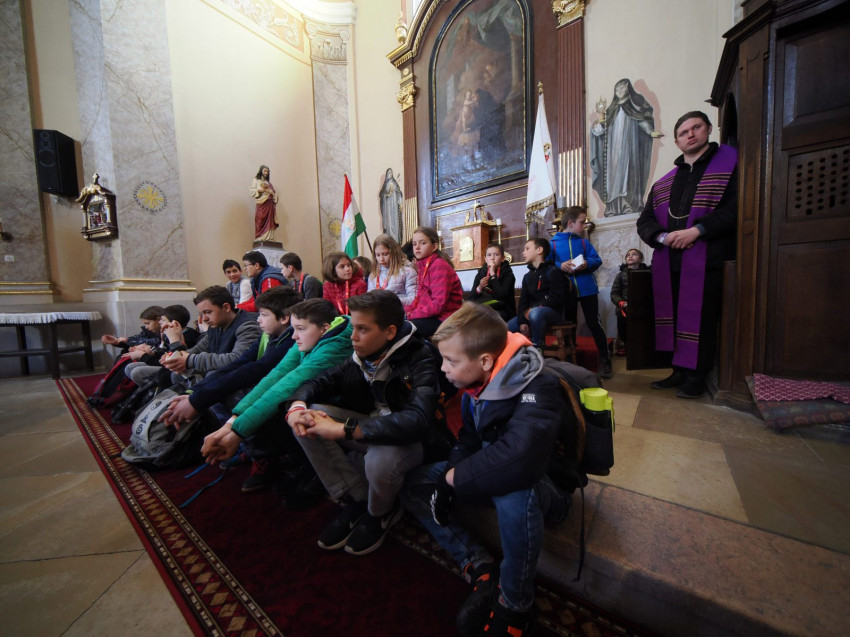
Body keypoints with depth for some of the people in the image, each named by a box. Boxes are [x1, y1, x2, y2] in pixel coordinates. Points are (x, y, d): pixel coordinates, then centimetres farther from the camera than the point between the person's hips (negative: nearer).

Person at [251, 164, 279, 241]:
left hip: (269, 204, 3)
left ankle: (269, 239, -5)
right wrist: (261, 190, -12)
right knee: (261, 222, -8)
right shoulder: (256, 180, 10)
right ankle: (260, 239, -9)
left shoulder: (269, 183, 20)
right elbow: (252, 191, 0)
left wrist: (270, 192, -7)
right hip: (261, 204, -3)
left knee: (269, 221, -4)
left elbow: (275, 193, 13)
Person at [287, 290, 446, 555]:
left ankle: (381, 513, 3)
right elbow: (320, 382, 1)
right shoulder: (363, 355, -7)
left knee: (379, 459, -37)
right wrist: (297, 405, -22)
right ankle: (357, 501, 2)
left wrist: (343, 429, -38)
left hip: (410, 440, -5)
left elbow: (417, 422, -39)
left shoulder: (420, 358, -26)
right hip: (372, 427, 6)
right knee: (309, 416, -10)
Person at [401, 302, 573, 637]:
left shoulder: (536, 390, -30)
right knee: (414, 483, -2)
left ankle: (515, 603, -11)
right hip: (493, 475, 7)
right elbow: (468, 440, 4)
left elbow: (518, 461, -46)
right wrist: (447, 478, -13)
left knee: (516, 495, -41)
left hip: (545, 486, -6)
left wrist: (454, 478, -30)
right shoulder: (478, 384, -8)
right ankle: (482, 569, -1)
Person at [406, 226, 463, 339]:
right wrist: (406, 310, -3)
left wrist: (412, 314, -16)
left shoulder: (439, 266, -15)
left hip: (444, 318, -8)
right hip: (430, 314, 8)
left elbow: (439, 304, -22)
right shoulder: (423, 265, 11)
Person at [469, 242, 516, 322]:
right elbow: (471, 298, 2)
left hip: (502, 312, -2)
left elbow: (501, 296, -21)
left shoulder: (508, 274, -2)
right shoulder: (480, 274, 7)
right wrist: (479, 288, -18)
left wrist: (493, 274, -15)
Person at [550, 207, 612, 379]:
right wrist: (560, 266, -22)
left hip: (587, 289, 1)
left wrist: (587, 264, -18)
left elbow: (597, 260, 2)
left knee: (594, 323, 1)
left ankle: (605, 361, 12)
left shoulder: (584, 242, 7)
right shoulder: (553, 244, 1)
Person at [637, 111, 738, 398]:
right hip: (668, 262, 5)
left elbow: (736, 207, -7)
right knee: (673, 316, 7)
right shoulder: (664, 182, 19)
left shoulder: (729, 162, 7)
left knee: (701, 319, -3)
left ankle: (696, 377, 9)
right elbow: (645, 221, 11)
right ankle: (680, 371, 19)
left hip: (707, 259, -4)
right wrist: (663, 236, -8)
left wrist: (697, 230, -18)